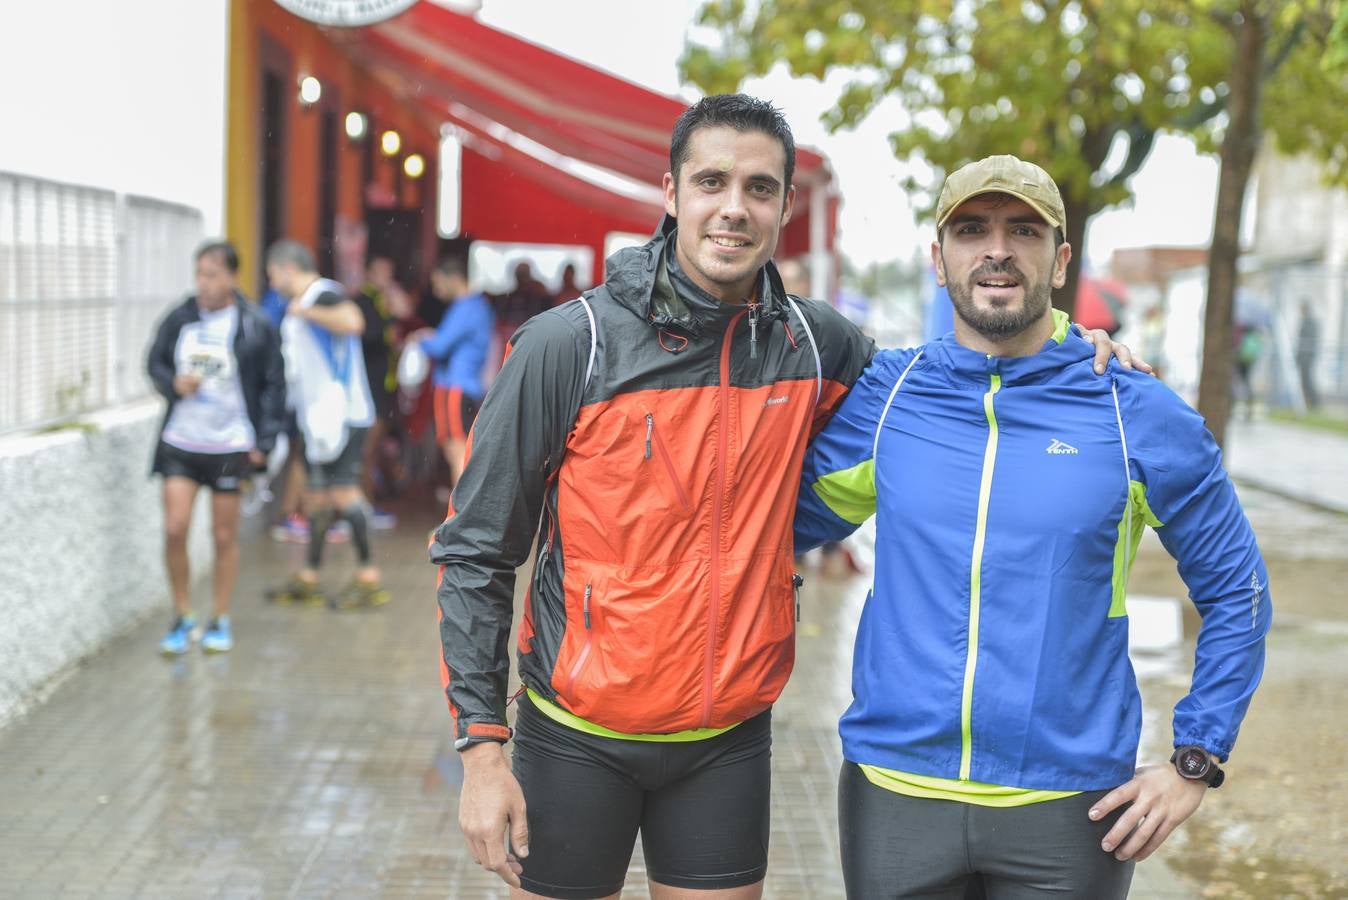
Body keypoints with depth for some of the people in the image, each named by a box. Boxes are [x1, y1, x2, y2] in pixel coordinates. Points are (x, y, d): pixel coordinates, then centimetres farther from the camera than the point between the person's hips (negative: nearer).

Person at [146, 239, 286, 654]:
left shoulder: (255, 326, -6)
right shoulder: (179, 319, 0)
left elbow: (272, 386, -2)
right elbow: (155, 363, 12)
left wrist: (263, 442, -7)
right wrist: (173, 384, -10)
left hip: (230, 446, -2)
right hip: (179, 442, 2)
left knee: (225, 535, 7)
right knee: (174, 529, -5)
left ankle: (221, 621, 22)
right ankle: (183, 617, 13)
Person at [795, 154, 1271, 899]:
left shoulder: (1138, 415, -2)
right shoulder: (885, 396, 2)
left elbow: (1235, 591, 5)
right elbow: (783, 524, 8)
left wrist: (1196, 761, 0)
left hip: (1067, 809, -1)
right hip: (895, 792, 1)